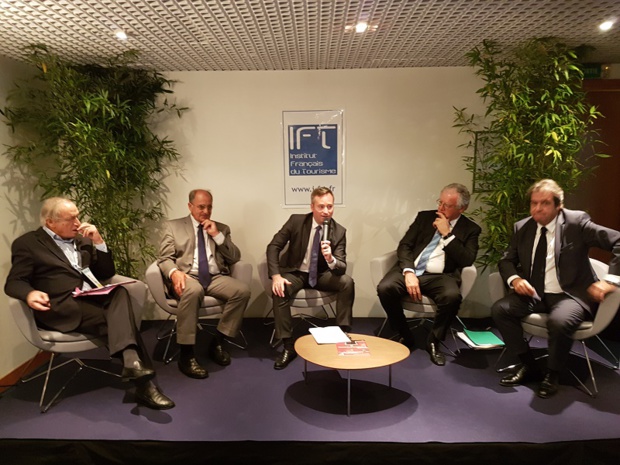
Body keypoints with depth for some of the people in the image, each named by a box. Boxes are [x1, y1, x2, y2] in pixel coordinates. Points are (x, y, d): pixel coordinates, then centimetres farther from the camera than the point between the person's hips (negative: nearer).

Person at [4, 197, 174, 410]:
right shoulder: (27, 243, 6)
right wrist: (30, 293, -25)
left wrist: (98, 241, 5)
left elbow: (106, 273, 18)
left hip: (95, 298, 5)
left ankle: (131, 361, -45)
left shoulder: (81, 239, 21)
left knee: (120, 293, -31)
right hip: (64, 307, -4)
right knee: (121, 320, -28)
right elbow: (13, 282, -1)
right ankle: (143, 383, -27)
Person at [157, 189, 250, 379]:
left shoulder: (221, 228, 18)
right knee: (193, 290, -39)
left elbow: (235, 258, 9)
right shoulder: (173, 226, 12)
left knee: (243, 290, -26)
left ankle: (217, 341, -10)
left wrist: (217, 235, -3)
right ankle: (186, 354, -29)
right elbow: (164, 258, 3)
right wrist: (174, 272, -20)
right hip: (188, 276, -3)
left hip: (216, 278, 3)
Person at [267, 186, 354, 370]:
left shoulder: (339, 231, -12)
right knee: (279, 290, -31)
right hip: (295, 272, -1)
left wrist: (330, 259, -41)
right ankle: (288, 346, -18)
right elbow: (273, 246, -11)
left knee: (347, 282, -25)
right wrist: (276, 276, -25)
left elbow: (342, 267, -17)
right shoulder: (296, 221, -14)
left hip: (322, 274, 1)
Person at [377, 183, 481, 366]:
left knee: (452, 297, -35)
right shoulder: (424, 216, 12)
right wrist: (408, 272, -13)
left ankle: (433, 341, -6)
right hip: (411, 270, 2)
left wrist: (447, 234, -10)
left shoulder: (470, 229, 9)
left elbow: (467, 261, -6)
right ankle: (406, 336, -2)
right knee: (384, 288, -27)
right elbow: (404, 246, 4)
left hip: (440, 276, -1)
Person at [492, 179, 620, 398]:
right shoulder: (522, 227, 6)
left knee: (559, 321, -35)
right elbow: (506, 260, 11)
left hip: (571, 294, -5)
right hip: (534, 293, 5)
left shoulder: (577, 221, -7)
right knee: (499, 309, -18)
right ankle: (529, 366, 0)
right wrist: (515, 279, -11)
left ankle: (552, 375, -5)